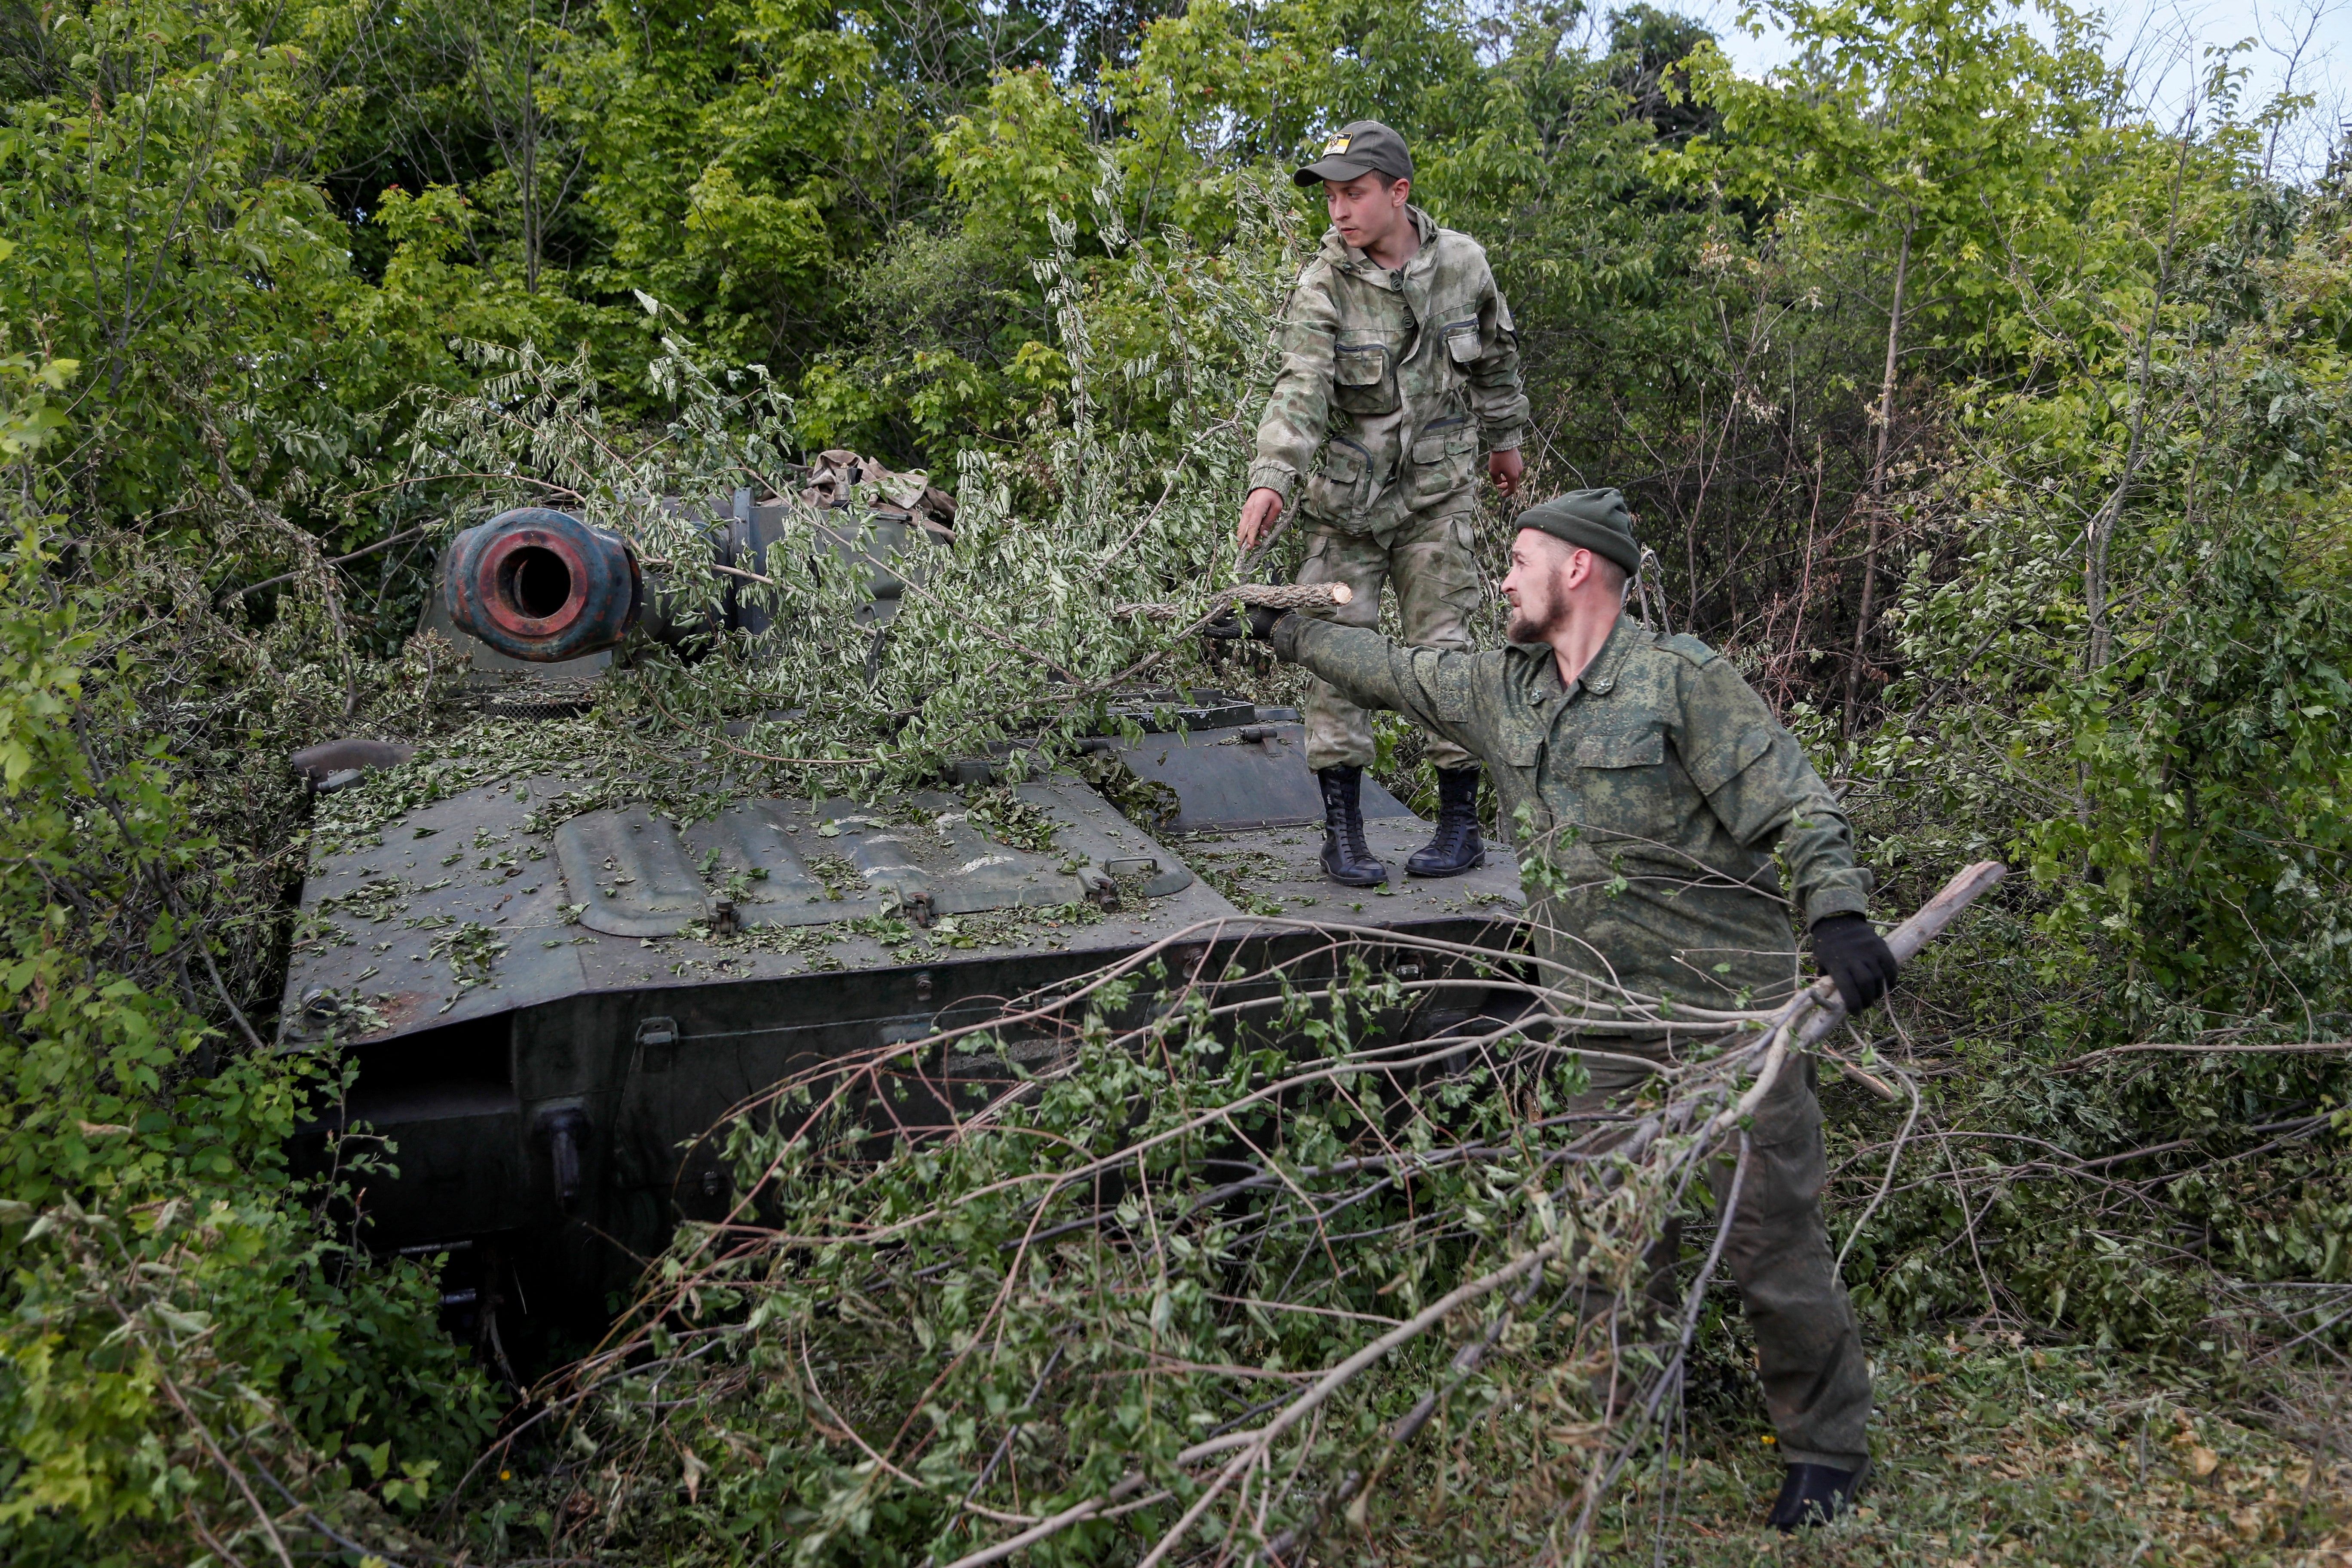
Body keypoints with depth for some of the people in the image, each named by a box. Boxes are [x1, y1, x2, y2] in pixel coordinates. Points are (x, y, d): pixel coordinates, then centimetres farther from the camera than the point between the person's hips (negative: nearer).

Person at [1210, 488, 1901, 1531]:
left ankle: (1826, 1448, 16)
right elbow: (1391, 671, 25)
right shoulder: (1502, 689, 10)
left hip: (1730, 1012, -6)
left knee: (1772, 1235, 0)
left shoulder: (1679, 679, -10)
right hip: (1609, 1021, 6)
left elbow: (1796, 806, -12)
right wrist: (1281, 632, 30)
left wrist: (1837, 913, -26)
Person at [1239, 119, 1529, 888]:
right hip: (1346, 494, -1)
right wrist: (1271, 480, -40)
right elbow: (1301, 388, -26)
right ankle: (1342, 829, 5)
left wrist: (1504, 439, 23)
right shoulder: (1323, 286, -12)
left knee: (1442, 647, 1)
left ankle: (1461, 822, 11)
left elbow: (1495, 357, 13)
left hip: (1436, 491, 1)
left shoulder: (1461, 262, -4)